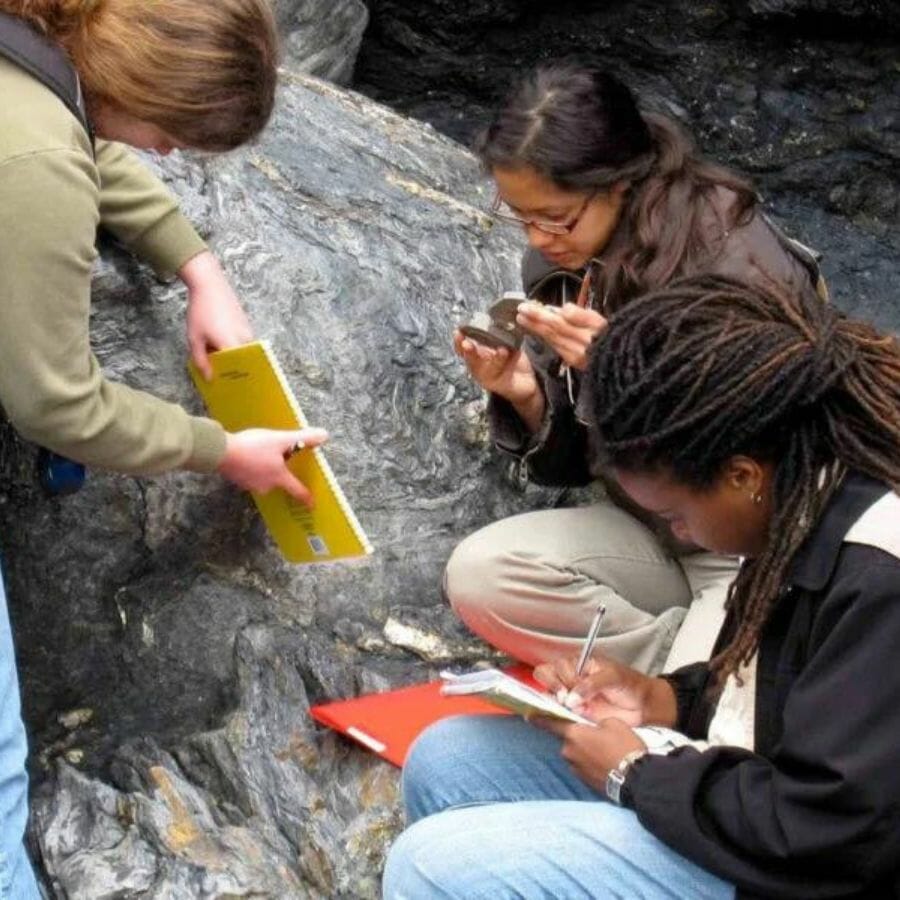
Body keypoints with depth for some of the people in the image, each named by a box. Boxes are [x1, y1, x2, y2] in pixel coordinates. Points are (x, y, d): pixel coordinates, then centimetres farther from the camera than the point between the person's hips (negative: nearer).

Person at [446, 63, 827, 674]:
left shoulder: (736, 259, -19)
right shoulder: (559, 264, -1)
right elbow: (572, 463, 5)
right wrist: (525, 397, -17)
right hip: (649, 532, 6)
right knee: (476, 575, -19)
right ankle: (694, 659, -8)